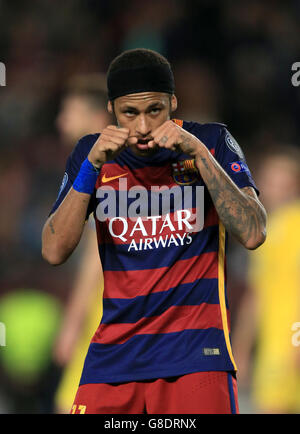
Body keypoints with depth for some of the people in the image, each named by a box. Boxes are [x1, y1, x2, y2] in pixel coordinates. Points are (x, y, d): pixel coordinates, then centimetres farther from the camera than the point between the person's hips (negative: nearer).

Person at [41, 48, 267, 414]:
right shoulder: (92, 153, 5)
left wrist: (198, 152, -18)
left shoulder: (211, 141, -1)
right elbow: (54, 252, -4)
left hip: (196, 346, -2)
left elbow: (252, 234, -13)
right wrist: (92, 165, -12)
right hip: (115, 352, 2)